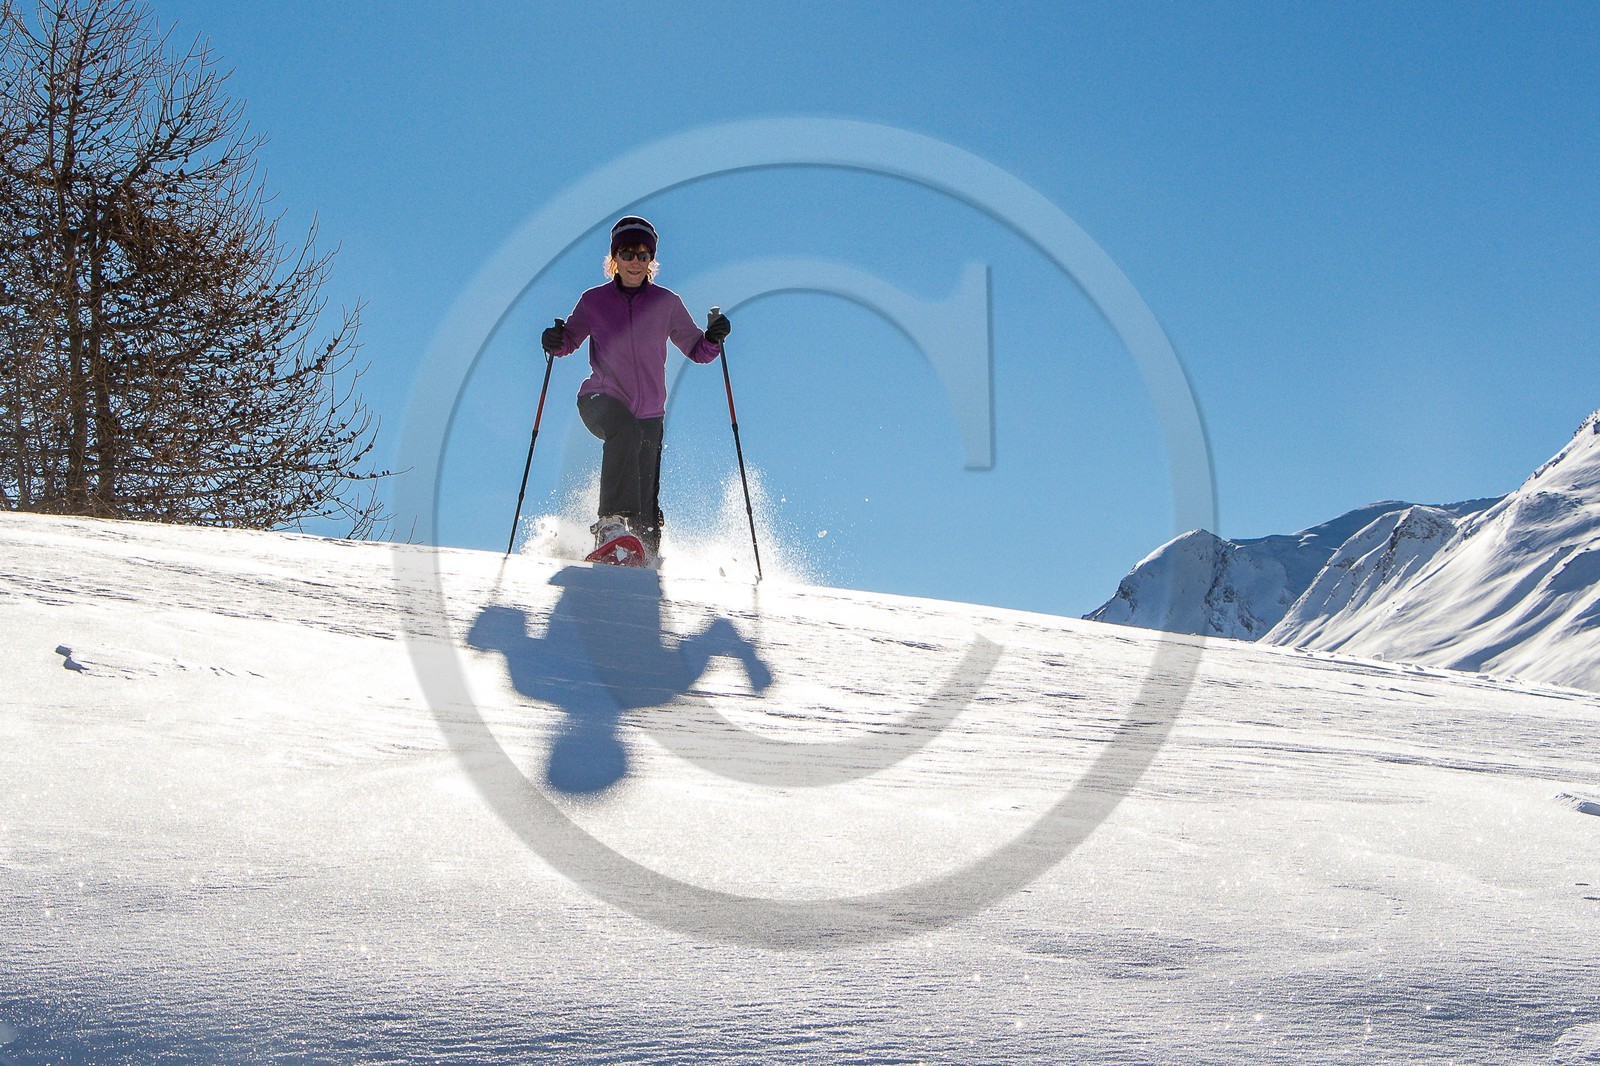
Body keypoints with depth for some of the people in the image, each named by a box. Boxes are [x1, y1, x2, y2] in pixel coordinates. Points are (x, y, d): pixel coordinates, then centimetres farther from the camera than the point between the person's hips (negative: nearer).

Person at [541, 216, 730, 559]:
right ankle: (612, 522, -41)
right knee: (623, 428, -38)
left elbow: (696, 350, 8)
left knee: (647, 505, 3)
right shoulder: (594, 300, 1)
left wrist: (713, 338, -13)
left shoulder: (666, 303, 2)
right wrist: (557, 342, -8)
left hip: (649, 413, 2)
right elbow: (571, 339, 14)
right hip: (601, 400, -2)